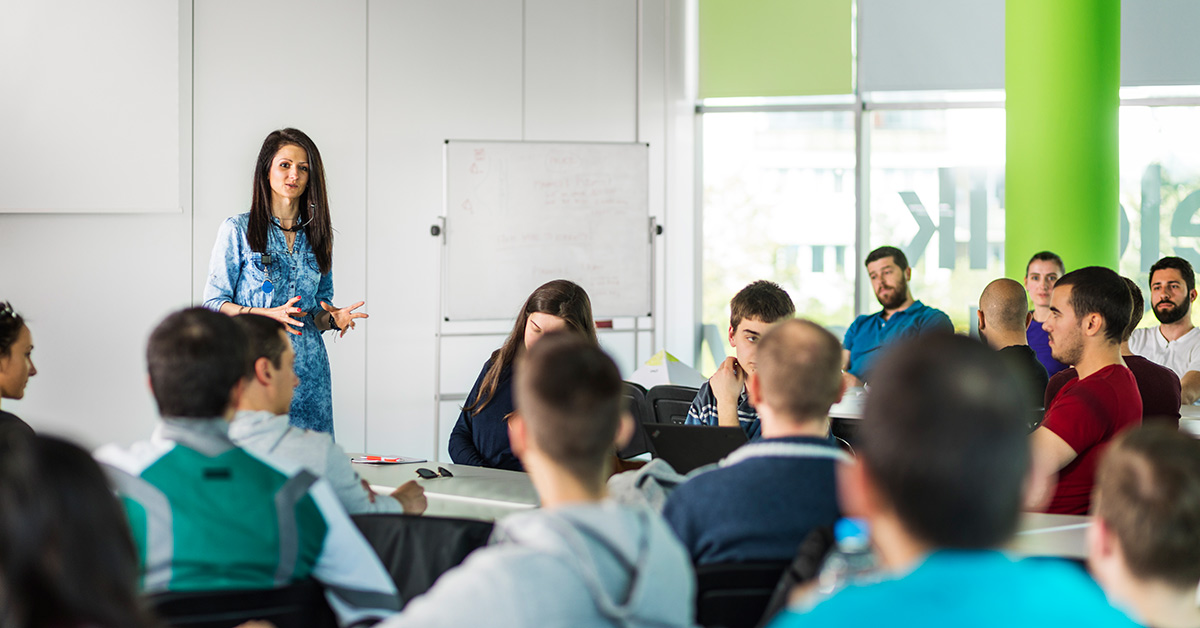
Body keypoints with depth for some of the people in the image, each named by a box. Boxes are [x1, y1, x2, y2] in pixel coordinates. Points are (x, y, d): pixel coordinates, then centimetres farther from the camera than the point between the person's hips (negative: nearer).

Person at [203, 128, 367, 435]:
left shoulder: (316, 234, 13)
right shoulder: (238, 230, 1)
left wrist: (333, 318, -4)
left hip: (308, 371, 4)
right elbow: (214, 303, -2)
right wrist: (266, 315, -17)